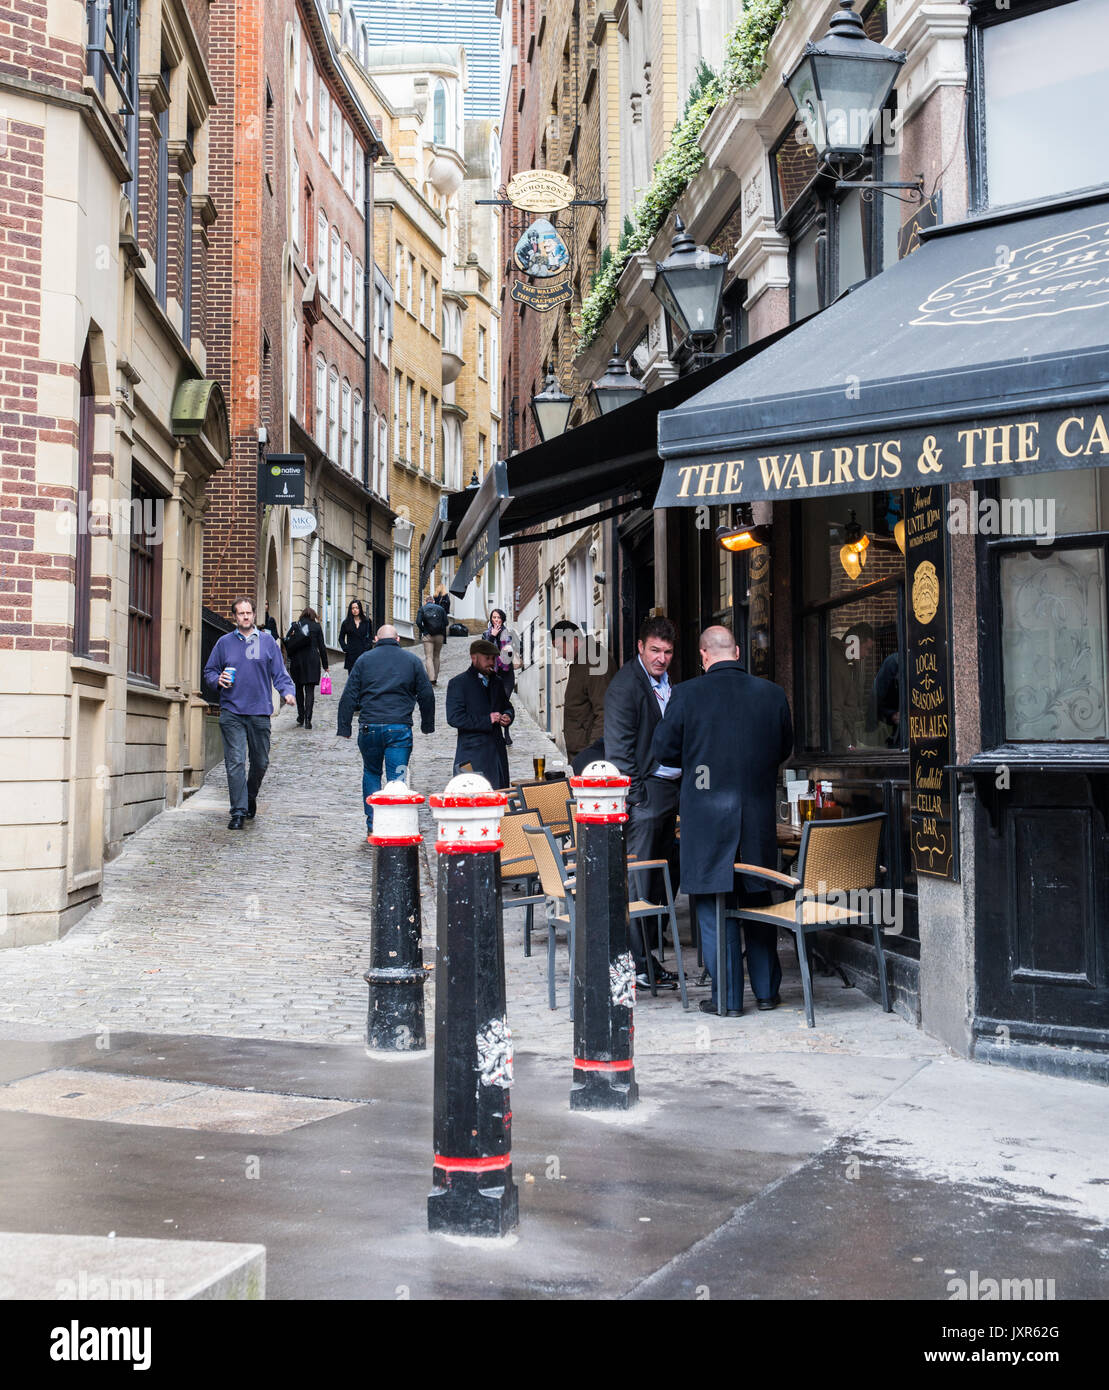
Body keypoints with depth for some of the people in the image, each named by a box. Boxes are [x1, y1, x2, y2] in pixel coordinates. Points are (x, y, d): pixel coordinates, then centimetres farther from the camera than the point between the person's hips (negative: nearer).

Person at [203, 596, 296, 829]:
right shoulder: (224, 642, 8)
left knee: (260, 762, 10)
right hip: (232, 712, -1)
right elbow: (209, 672, 15)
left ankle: (251, 797, 36)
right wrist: (218, 679, -8)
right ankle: (238, 812, -5)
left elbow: (279, 673, 7)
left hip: (260, 713, 1)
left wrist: (288, 692, -11)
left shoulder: (267, 641, 8)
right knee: (235, 762, -7)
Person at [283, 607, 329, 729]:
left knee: (299, 689, 14)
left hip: (297, 661, 1)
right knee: (310, 690, -3)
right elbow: (322, 647, 3)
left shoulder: (295, 626, 6)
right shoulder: (316, 626, 4)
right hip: (312, 661, -1)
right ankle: (307, 719, -15)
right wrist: (325, 665, 7)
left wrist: (291, 657, 10)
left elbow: (287, 642, -3)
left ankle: (301, 718, 16)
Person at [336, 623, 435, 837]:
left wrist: (344, 728, 7)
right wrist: (427, 725, 20)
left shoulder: (364, 659, 7)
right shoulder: (412, 660, 8)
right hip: (400, 727, -1)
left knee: (371, 773, 17)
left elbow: (349, 697, 4)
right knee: (396, 778, 1)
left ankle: (373, 825, 13)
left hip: (369, 727, 1)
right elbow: (427, 695, 10)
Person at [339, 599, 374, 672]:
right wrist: (345, 648, -1)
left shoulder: (366, 622, 7)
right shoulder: (346, 623, 7)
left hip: (363, 653, -1)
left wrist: (367, 646, -5)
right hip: (351, 654, 1)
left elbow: (370, 636, 10)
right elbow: (341, 638, 12)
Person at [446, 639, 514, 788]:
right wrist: (487, 720, -16)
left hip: (497, 752, 6)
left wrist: (507, 716, 5)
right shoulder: (458, 683, -4)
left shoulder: (497, 682, 17)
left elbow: (506, 706, 31)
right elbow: (454, 718, -12)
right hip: (472, 753, -6)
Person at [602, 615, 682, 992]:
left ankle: (647, 954, 20)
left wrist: (679, 788, 16)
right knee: (637, 881, -6)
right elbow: (618, 746, -14)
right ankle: (637, 965, -2)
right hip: (644, 791, -9)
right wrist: (633, 794, -17)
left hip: (669, 788, 9)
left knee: (659, 877, 12)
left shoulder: (666, 682, 16)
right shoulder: (626, 683, -10)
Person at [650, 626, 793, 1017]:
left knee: (713, 908, 5)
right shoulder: (773, 693, -1)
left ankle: (728, 997, 8)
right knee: (758, 902, 16)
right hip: (759, 814, 3)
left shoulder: (687, 694, -10)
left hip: (706, 815, -3)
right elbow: (784, 749, 11)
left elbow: (662, 749, -2)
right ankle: (766, 989, 24)